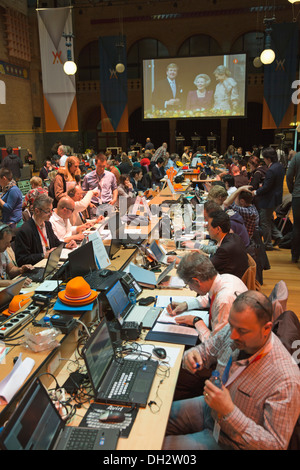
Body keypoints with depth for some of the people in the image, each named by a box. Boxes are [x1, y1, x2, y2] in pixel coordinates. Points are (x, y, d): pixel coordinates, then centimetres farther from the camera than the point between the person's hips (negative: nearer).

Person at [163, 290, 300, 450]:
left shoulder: (286, 381, -34)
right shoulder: (233, 331, -15)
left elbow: (276, 445, -28)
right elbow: (207, 350, 5)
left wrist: (229, 412, -37)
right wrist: (193, 354, -21)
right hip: (209, 408, 6)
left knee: (163, 445, -6)